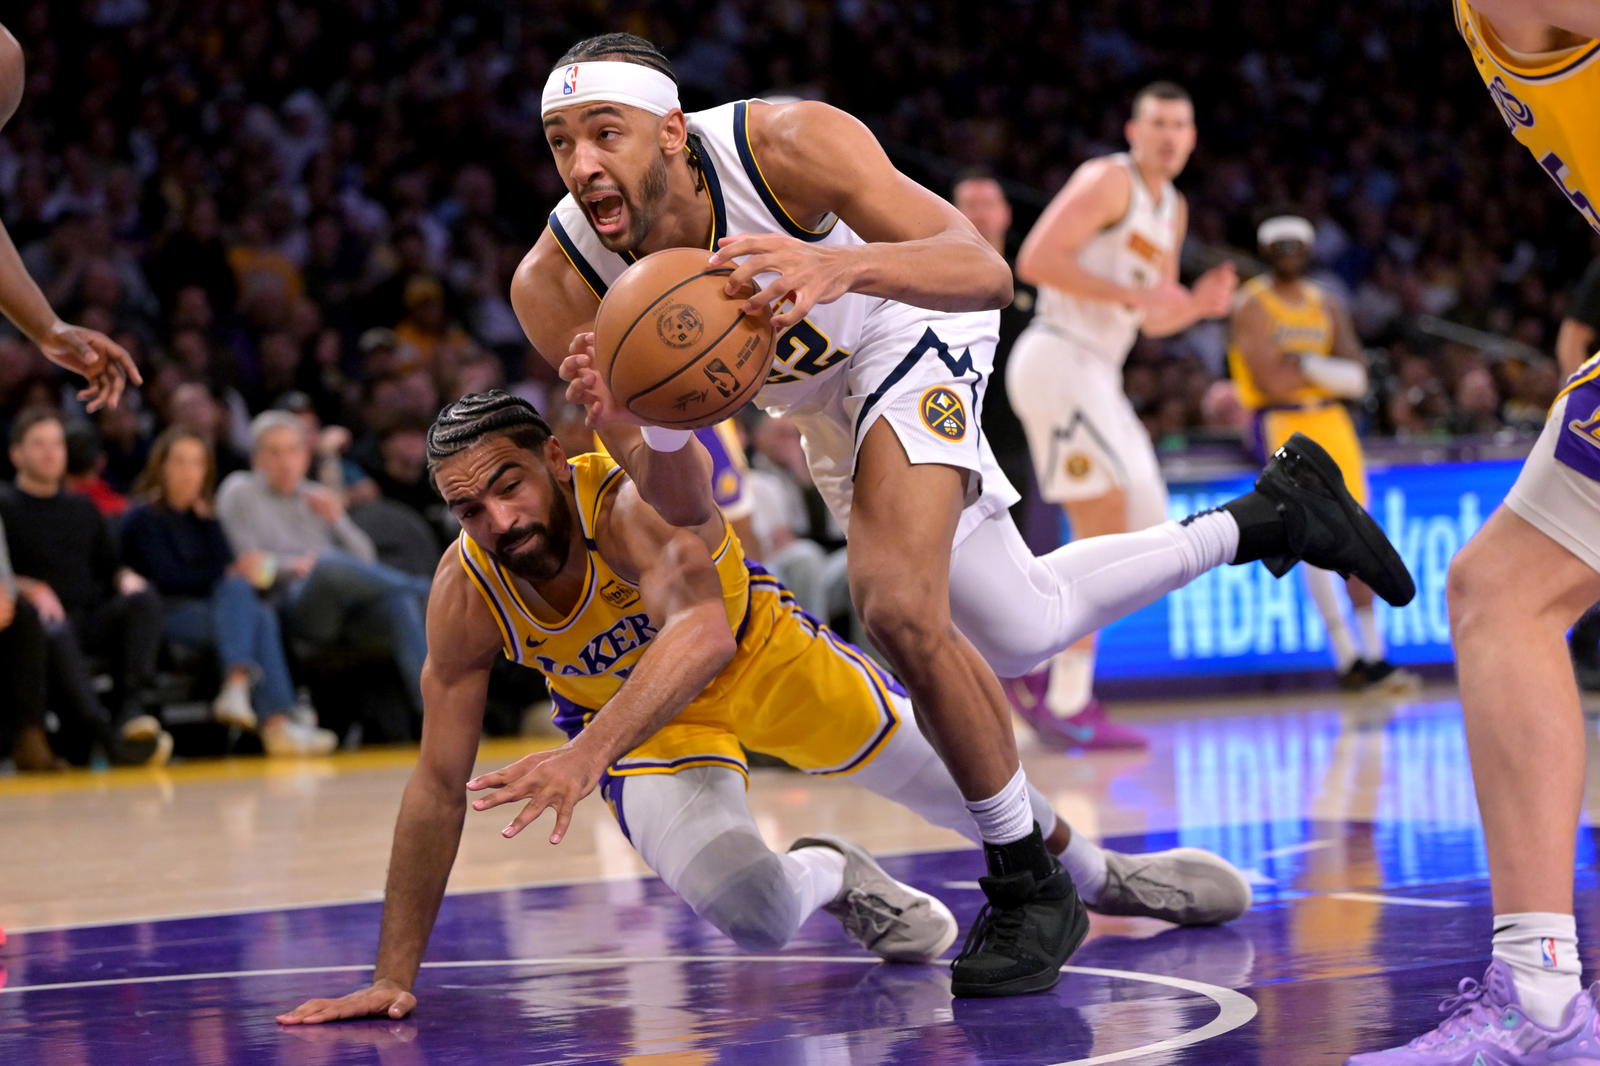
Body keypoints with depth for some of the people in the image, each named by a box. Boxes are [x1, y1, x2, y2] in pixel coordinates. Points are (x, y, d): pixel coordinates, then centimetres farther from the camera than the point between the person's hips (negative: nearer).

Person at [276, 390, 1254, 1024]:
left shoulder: (635, 493, -37)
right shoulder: (466, 592, -26)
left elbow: (701, 632, -56)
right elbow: (439, 789, -19)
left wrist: (588, 751, -70)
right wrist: (394, 977, -20)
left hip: (762, 649, -1)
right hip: (640, 721, 1)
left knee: (963, 777, 12)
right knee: (755, 920, -23)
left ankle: (1093, 873, 45)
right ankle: (834, 877, 15)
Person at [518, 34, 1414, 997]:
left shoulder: (784, 144, -36)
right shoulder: (557, 290, -27)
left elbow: (988, 271, -41)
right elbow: (686, 508, -21)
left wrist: (845, 265, -61)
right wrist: (637, 428, -45)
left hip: (911, 328, -5)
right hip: (820, 398, 5)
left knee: (901, 608, -28)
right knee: (1022, 636, 17)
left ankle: (1030, 887, -7)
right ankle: (1269, 518, 39)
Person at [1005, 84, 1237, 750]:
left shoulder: (1173, 209, 20)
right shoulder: (1109, 180, -8)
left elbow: (1152, 321, 25)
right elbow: (1036, 259, -19)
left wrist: (1197, 306, 3)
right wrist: (1132, 293, -21)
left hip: (1097, 374, 10)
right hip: (1060, 358, -10)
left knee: (1145, 531, 7)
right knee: (1106, 524, -15)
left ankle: (1033, 667, 13)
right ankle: (1068, 704, -11)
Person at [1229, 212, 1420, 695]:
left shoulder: (1327, 305, 14)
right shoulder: (1252, 306, -3)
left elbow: (1357, 379, 3)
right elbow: (1272, 381, -15)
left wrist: (1304, 364, -13)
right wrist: (1330, 370, -3)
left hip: (1331, 422, 6)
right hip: (1281, 426, -6)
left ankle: (1373, 655, 6)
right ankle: (1347, 658, -12)